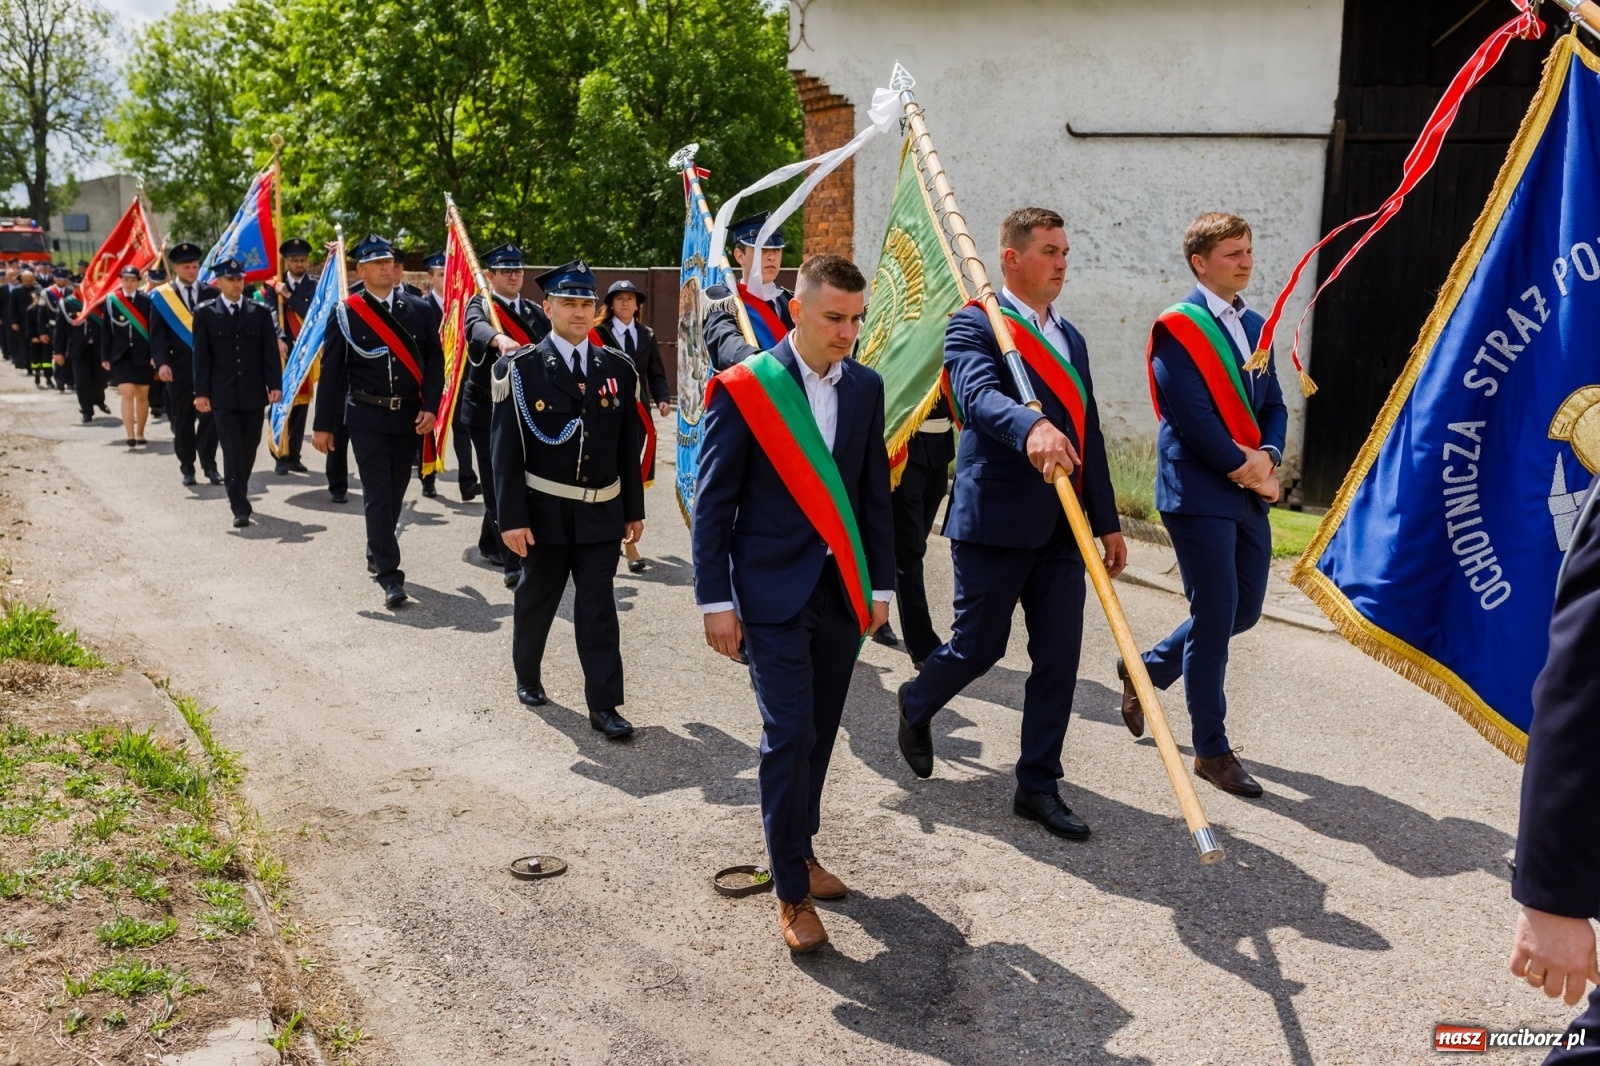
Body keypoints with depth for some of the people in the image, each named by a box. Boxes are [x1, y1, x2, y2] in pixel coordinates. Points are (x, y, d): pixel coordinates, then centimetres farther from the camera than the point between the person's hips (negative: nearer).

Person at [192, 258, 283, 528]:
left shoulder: (260, 312, 7)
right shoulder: (205, 313, 3)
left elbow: (271, 352, 4)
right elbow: (201, 356, 0)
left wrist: (275, 385, -6)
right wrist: (201, 392, -5)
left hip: (254, 394, 2)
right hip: (223, 396, -2)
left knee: (249, 449, 11)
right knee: (232, 452, -6)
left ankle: (238, 492, 31)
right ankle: (240, 506, -5)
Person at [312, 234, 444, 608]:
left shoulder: (419, 309, 4)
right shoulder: (346, 314, -1)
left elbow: (435, 360, 4)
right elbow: (331, 371, -1)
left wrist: (430, 406, -8)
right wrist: (323, 424, -2)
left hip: (409, 416, 3)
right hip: (367, 417, -3)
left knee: (396, 490, 13)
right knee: (377, 493, -6)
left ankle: (377, 552, 36)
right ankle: (389, 575, -3)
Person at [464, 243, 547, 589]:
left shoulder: (535, 311, 13)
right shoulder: (479, 305, -4)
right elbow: (476, 328, -28)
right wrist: (500, 338, -51)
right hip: (488, 409, -5)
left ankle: (490, 544, 34)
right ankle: (514, 565, -9)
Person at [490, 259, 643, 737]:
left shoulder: (618, 368, 4)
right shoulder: (521, 369, -6)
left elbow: (628, 444, 7)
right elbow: (505, 450, -9)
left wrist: (634, 509, 7)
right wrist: (511, 517, -13)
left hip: (601, 513, 2)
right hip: (545, 512, -2)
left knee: (598, 608, 1)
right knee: (536, 600, 15)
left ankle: (604, 704, 5)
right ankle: (527, 676, 37)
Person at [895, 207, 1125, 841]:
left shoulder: (1071, 338, 16)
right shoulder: (974, 325, -7)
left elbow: (1088, 433, 18)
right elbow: (979, 395, -28)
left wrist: (1107, 521, 17)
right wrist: (1032, 427, -48)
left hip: (1061, 526, 7)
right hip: (994, 521, -6)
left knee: (1059, 658, 5)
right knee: (980, 646, 5)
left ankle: (1037, 787, 18)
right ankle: (916, 705, 37)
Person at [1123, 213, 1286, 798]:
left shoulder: (1255, 326, 15)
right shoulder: (1177, 327, -9)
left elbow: (1273, 405, 15)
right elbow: (1192, 415, -17)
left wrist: (1267, 458, -4)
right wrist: (1243, 466, -11)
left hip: (1249, 492, 8)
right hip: (1200, 493, -8)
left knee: (1245, 610, 14)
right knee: (1215, 617, -3)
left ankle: (1147, 668, 35)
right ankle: (1212, 750, 11)